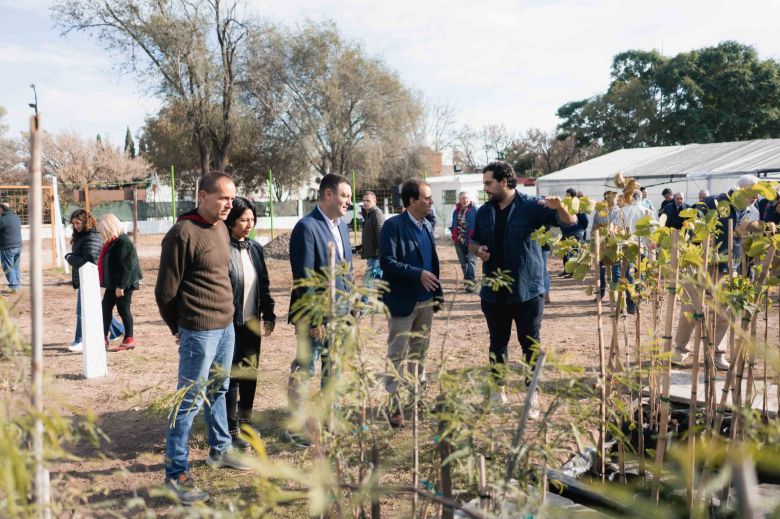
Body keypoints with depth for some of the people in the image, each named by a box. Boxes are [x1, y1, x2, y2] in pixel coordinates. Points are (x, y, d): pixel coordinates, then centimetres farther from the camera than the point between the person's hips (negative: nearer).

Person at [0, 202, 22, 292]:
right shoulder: (16, 217, 7)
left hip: (8, 248, -7)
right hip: (18, 246, 7)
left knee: (8, 268, 1)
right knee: (16, 267, 14)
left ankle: (14, 286, -2)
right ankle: (18, 285, 16)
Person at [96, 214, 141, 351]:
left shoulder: (123, 242, -19)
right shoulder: (112, 242, 13)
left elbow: (126, 267, -23)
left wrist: (120, 286, -23)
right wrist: (115, 285, 19)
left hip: (123, 284, -10)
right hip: (113, 284, 10)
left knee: (123, 310, -2)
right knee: (106, 307, 11)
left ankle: (129, 340, 9)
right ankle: (104, 338, 19)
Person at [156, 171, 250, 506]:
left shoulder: (222, 228, 9)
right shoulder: (183, 233, -17)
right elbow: (165, 291, -12)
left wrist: (226, 316, 18)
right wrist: (180, 328, 0)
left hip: (226, 326, 8)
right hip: (199, 331, -8)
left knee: (218, 390, 21)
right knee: (190, 400, -1)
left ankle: (219, 450, 37)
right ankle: (176, 474, 9)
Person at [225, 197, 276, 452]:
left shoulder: (255, 248, 8)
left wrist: (268, 314, 10)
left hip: (252, 322, 6)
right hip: (231, 324, -6)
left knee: (250, 373, 15)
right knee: (233, 376, 2)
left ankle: (245, 421, 30)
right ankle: (232, 431, 13)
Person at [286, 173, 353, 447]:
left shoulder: (341, 226, 11)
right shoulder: (306, 227, -15)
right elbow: (304, 278, -18)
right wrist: (315, 318, -19)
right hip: (315, 315, -8)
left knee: (334, 370, 16)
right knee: (304, 370, 2)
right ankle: (294, 429, 13)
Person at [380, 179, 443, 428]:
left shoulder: (427, 226, 11)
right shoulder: (394, 225, -13)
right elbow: (387, 261, -21)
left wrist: (437, 293, 9)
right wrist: (418, 274, -27)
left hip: (425, 301, 7)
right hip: (403, 302, -7)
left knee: (419, 352, 17)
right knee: (397, 355, 0)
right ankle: (394, 405, 7)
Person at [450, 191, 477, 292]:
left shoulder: (474, 210, -7)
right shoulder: (456, 211, 11)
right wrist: (454, 237, 9)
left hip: (470, 240, -6)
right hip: (459, 241, 6)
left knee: (471, 261, -9)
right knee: (463, 262, 14)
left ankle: (470, 282, -13)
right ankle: (467, 280, 25)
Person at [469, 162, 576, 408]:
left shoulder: (531, 206, -8)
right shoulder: (483, 211, 6)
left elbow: (570, 222, -12)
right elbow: (473, 241, 20)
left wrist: (560, 207, -34)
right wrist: (477, 250, -5)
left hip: (528, 290, -4)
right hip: (494, 291, 4)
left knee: (530, 344, 5)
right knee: (497, 343, 13)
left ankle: (532, 394, 17)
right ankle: (498, 390, 27)